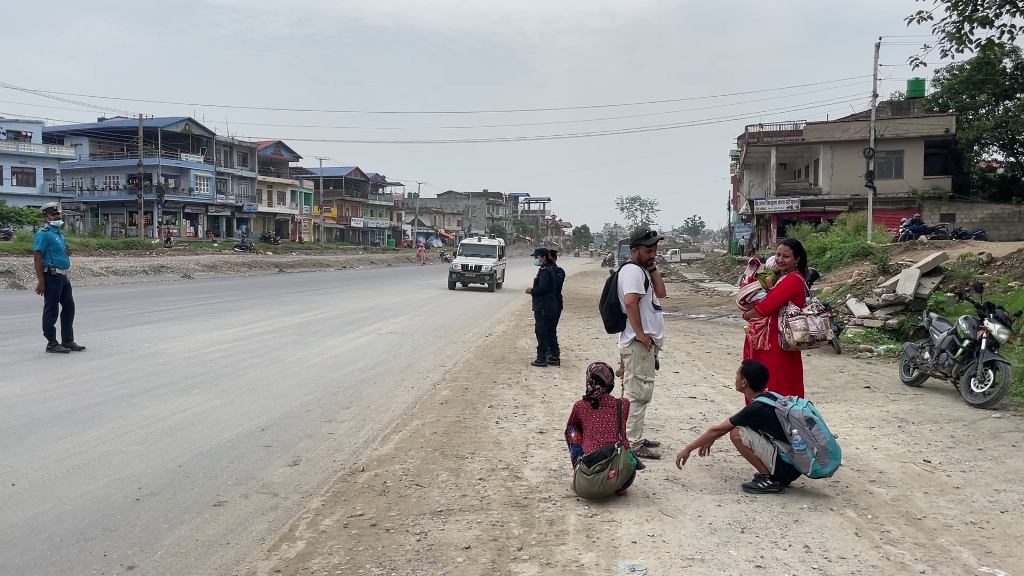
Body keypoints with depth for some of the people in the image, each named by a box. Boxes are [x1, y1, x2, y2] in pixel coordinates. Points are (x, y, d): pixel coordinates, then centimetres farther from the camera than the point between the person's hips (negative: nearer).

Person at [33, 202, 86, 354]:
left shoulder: (59, 233, 17)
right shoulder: (44, 234, -10)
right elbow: (38, 258, -16)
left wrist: (68, 252, 5)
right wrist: (41, 282, -21)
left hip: (63, 276, 9)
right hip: (51, 276, -9)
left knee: (69, 307, 13)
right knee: (51, 310, -2)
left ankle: (68, 341, 21)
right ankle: (52, 343, 6)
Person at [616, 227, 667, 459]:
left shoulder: (643, 270, 18)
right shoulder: (632, 270, -15)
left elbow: (660, 293, 14)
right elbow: (630, 302, -28)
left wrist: (652, 267, 7)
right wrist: (640, 334, -25)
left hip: (646, 342, 11)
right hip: (639, 343, -11)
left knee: (641, 393, 17)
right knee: (637, 394, -8)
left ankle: (635, 438, 26)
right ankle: (632, 444, -4)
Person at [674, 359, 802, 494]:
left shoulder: (756, 408, -18)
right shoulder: (768, 398, 8)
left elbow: (716, 430, -10)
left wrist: (688, 449, -1)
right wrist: (711, 440, 30)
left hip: (785, 466, -9)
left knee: (737, 433, -12)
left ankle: (770, 480, -6)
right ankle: (768, 474, 12)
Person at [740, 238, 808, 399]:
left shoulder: (793, 280, -17)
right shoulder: (782, 277, 14)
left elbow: (767, 306, -21)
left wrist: (746, 315, -3)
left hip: (777, 341, -9)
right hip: (768, 337, 10)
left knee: (777, 386, -3)